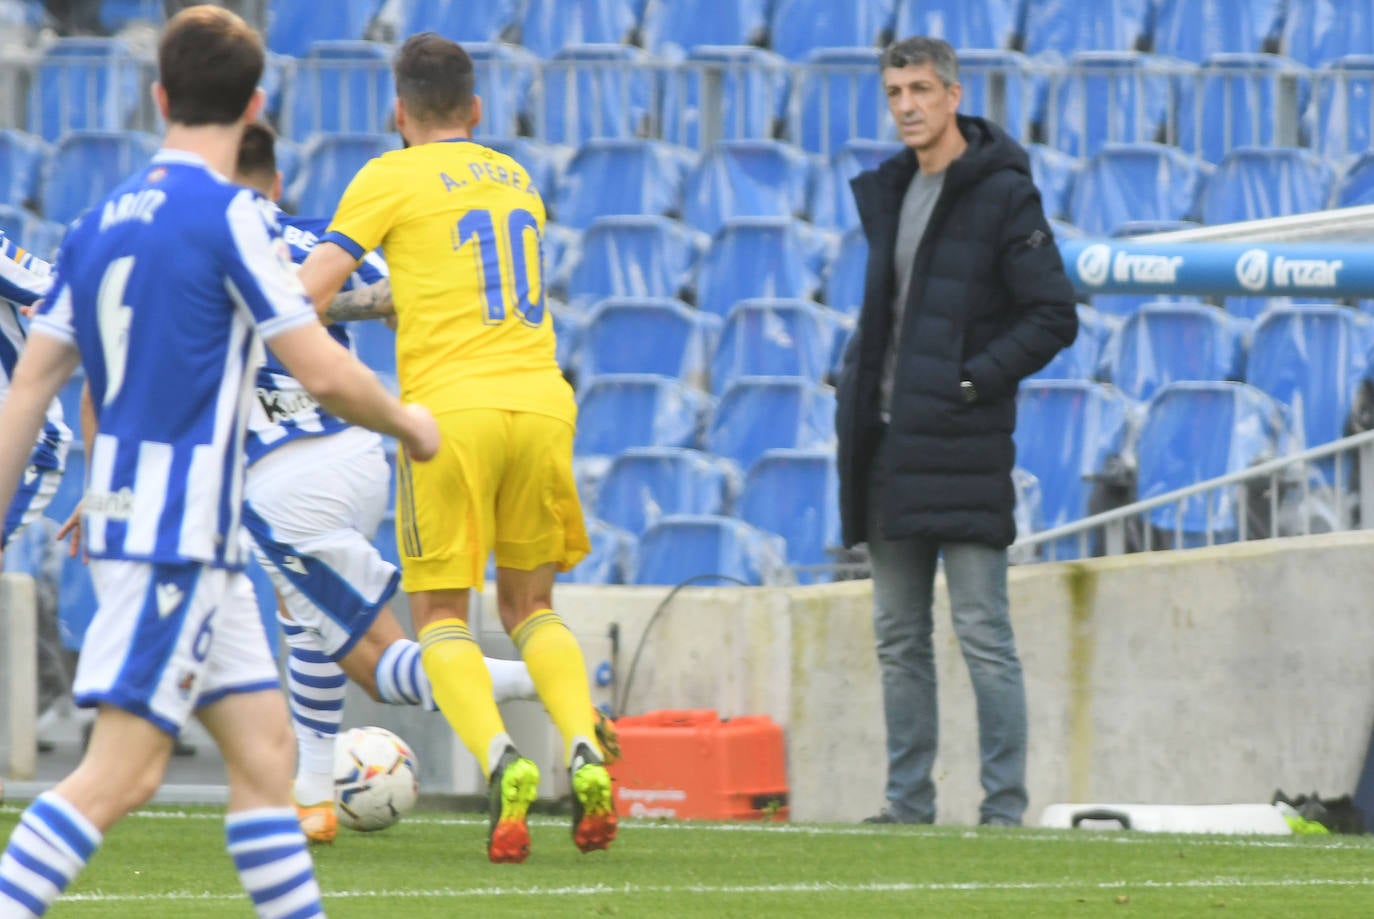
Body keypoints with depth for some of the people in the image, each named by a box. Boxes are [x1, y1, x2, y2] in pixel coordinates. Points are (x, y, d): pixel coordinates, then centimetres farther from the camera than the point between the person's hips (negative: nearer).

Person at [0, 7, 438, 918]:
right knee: (123, 768, -11)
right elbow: (322, 372, -14)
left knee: (264, 743, 11)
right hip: (179, 529, -8)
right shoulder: (232, 215, -12)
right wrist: (407, 423, 5)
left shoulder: (103, 219, 11)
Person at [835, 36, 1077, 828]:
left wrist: (972, 382, -16)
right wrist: (855, 385, 13)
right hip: (889, 449, 8)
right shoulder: (888, 193, 16)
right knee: (900, 638, 9)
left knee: (983, 635, -8)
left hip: (961, 447, -8)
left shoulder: (1004, 196, -7)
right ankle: (909, 803, 14)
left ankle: (1005, 807, -6)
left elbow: (1054, 317, -10)